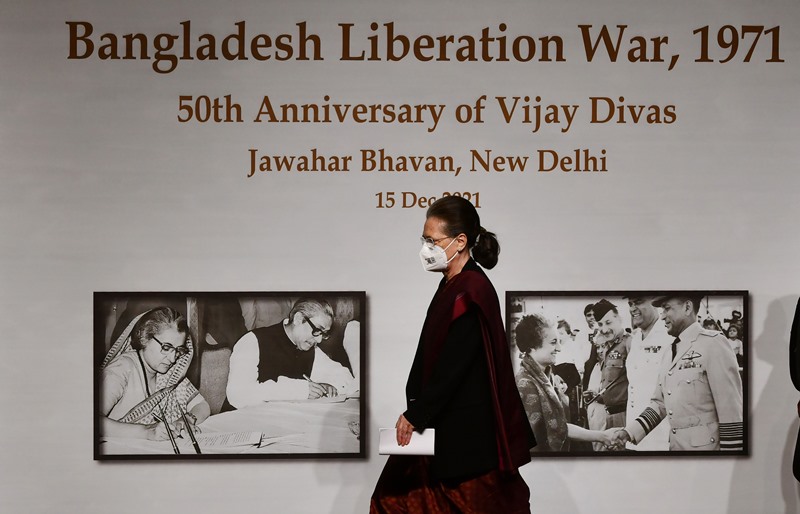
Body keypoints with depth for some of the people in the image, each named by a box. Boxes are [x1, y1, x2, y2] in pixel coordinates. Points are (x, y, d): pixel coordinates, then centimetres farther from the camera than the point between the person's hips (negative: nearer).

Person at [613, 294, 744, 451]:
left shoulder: (712, 343, -11)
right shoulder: (671, 352, 14)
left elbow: (731, 408, -14)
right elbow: (660, 403, 16)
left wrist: (731, 449, -17)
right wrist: (629, 432, 3)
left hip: (705, 445, -8)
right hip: (676, 445, 8)